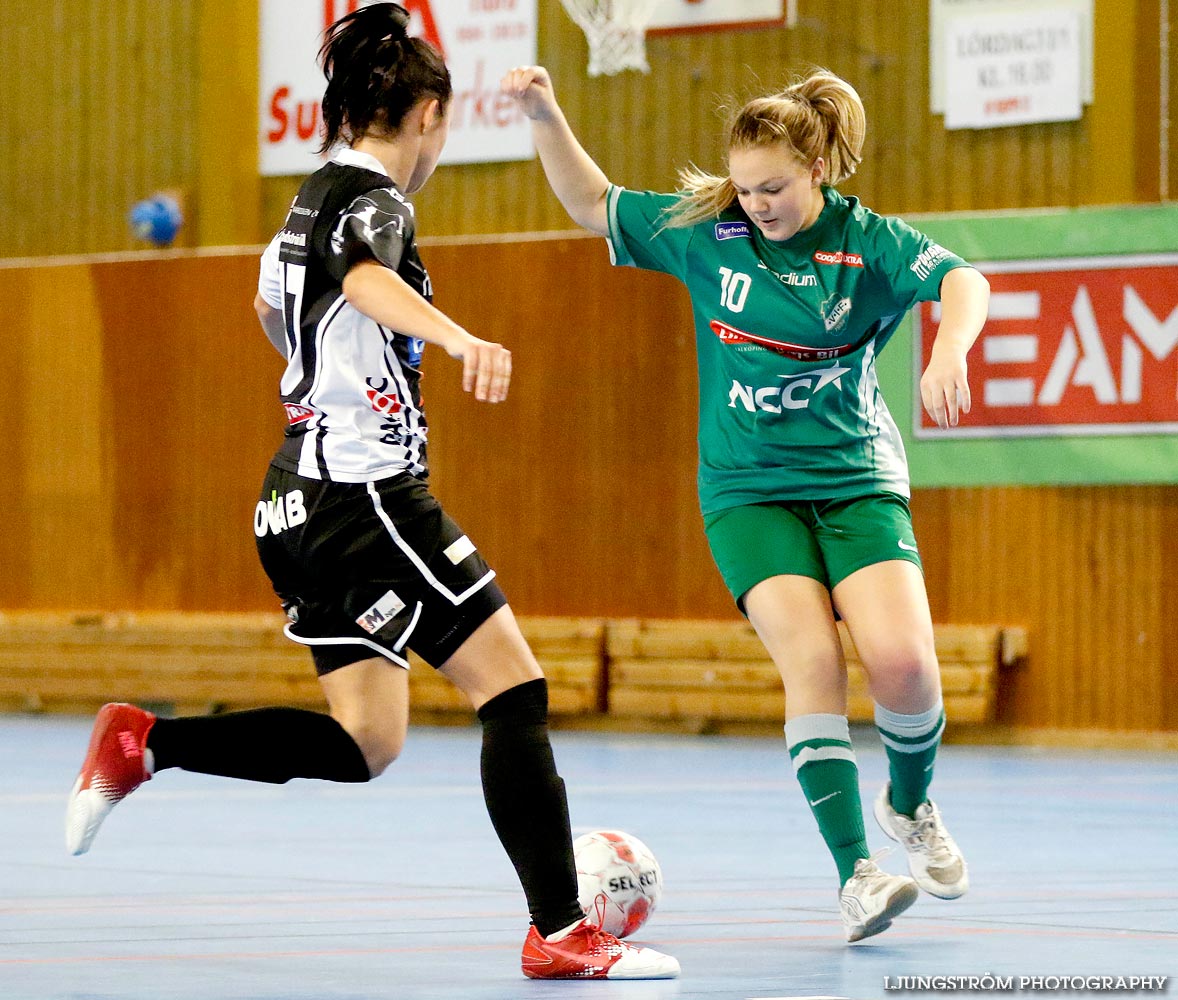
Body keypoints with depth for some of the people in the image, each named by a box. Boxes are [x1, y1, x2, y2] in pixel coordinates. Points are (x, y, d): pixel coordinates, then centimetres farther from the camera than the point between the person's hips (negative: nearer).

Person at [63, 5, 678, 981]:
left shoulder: (318, 195, 15)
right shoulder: (373, 198, -12)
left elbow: (273, 305, 36)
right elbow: (367, 281, -37)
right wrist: (464, 341, -56)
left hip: (303, 500, 10)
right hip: (366, 495, -10)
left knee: (362, 743, 11)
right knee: (516, 689, -7)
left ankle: (141, 743, 5)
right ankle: (561, 933, -9)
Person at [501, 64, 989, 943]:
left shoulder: (869, 242, -6)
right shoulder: (704, 230, 0)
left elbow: (962, 280, -23)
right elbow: (593, 204, 11)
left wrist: (950, 352, -44)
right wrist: (546, 118, -3)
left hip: (855, 478, 0)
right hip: (748, 490, 0)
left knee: (902, 658, -17)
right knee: (811, 659, -20)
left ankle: (911, 804, 16)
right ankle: (856, 874, -19)